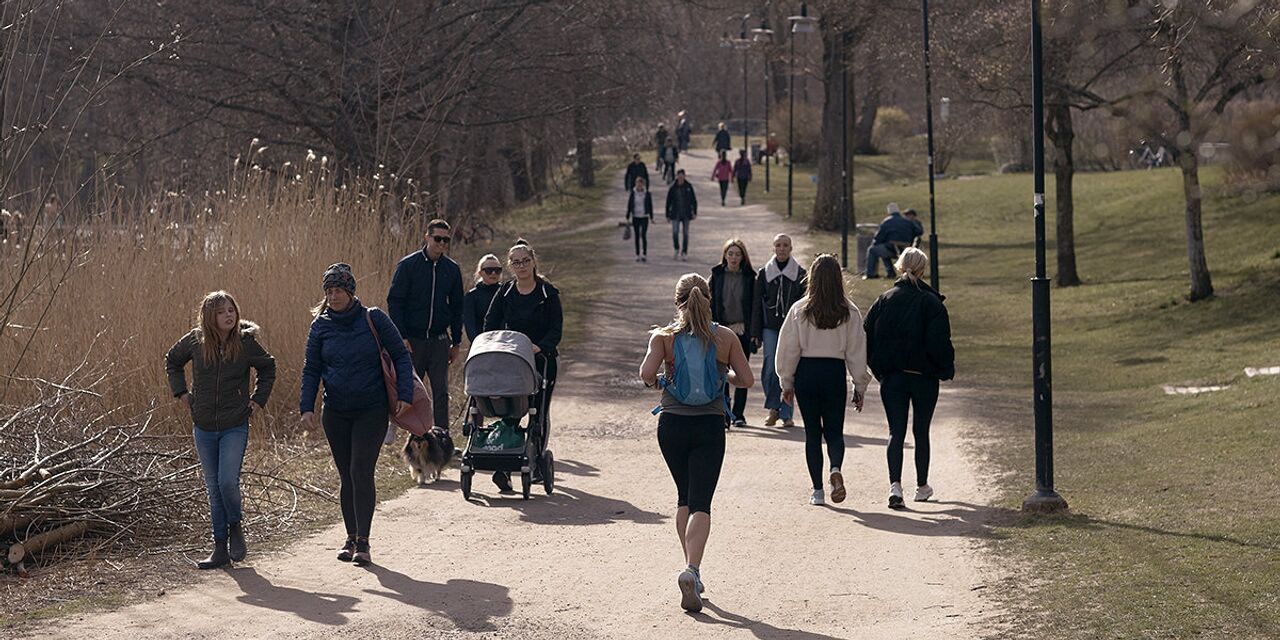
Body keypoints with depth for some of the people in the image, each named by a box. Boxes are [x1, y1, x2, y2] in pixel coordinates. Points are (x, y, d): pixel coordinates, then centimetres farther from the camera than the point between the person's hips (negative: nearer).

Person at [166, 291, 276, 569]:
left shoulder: (246, 342, -8)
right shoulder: (195, 341, -5)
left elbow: (267, 369, 12)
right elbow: (172, 360, 16)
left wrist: (259, 399, 4)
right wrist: (180, 392, 7)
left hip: (235, 426, -2)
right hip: (203, 427, 2)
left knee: (228, 481, -16)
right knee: (214, 488, 6)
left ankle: (236, 525, 14)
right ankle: (220, 549, 13)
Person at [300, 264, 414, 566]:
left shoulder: (373, 319, -7)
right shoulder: (321, 325, 1)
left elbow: (401, 356, -1)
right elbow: (311, 370, 6)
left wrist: (405, 394, -10)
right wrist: (307, 407, -5)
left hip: (371, 412, -3)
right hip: (336, 413, 3)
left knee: (361, 471, -12)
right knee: (346, 476, 9)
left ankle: (363, 542, -9)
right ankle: (351, 538, 18)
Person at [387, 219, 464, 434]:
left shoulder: (452, 269, 8)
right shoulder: (408, 265, -3)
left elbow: (457, 308, 16)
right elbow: (394, 301, -4)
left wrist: (456, 342, 12)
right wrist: (401, 337, -11)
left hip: (439, 339, 2)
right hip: (412, 340, -2)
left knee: (440, 389, -2)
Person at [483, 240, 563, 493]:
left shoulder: (548, 292, -3)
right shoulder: (505, 292, 6)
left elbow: (556, 329, -7)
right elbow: (491, 324, 3)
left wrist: (541, 347, -25)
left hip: (543, 360, -1)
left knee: (539, 413, 7)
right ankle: (503, 468, -18)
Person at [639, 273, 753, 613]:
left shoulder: (664, 336, -4)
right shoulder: (725, 337, -2)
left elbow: (647, 374, -17)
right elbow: (746, 379, -1)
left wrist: (656, 382, 5)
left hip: (672, 423, 1)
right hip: (710, 426, -1)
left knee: (685, 498, 20)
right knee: (700, 502, -4)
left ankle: (691, 569, 23)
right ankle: (692, 569, -26)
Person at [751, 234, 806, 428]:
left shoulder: (800, 274, 6)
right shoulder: (764, 273, 8)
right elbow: (756, 304, 8)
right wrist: (756, 332, 2)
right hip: (770, 328, 0)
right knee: (771, 367, -11)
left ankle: (786, 413, 7)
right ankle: (773, 408, 3)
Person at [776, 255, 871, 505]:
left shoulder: (799, 310, -4)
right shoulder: (850, 312, -3)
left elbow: (788, 349, 0)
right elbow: (857, 351, 0)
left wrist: (787, 383, 10)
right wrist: (860, 387, 8)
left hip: (806, 372, 0)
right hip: (835, 373, 0)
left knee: (812, 433, 9)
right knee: (834, 431, 11)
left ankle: (817, 490, 8)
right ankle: (836, 468, -20)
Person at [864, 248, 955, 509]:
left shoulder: (884, 300, 0)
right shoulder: (931, 302, -8)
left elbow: (868, 338, 0)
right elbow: (940, 342, -14)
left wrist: (879, 369, 9)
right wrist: (946, 369, 1)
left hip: (891, 378, 1)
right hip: (924, 377, -1)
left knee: (896, 432, 2)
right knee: (921, 432, 13)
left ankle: (895, 484, -18)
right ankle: (922, 487, 23)